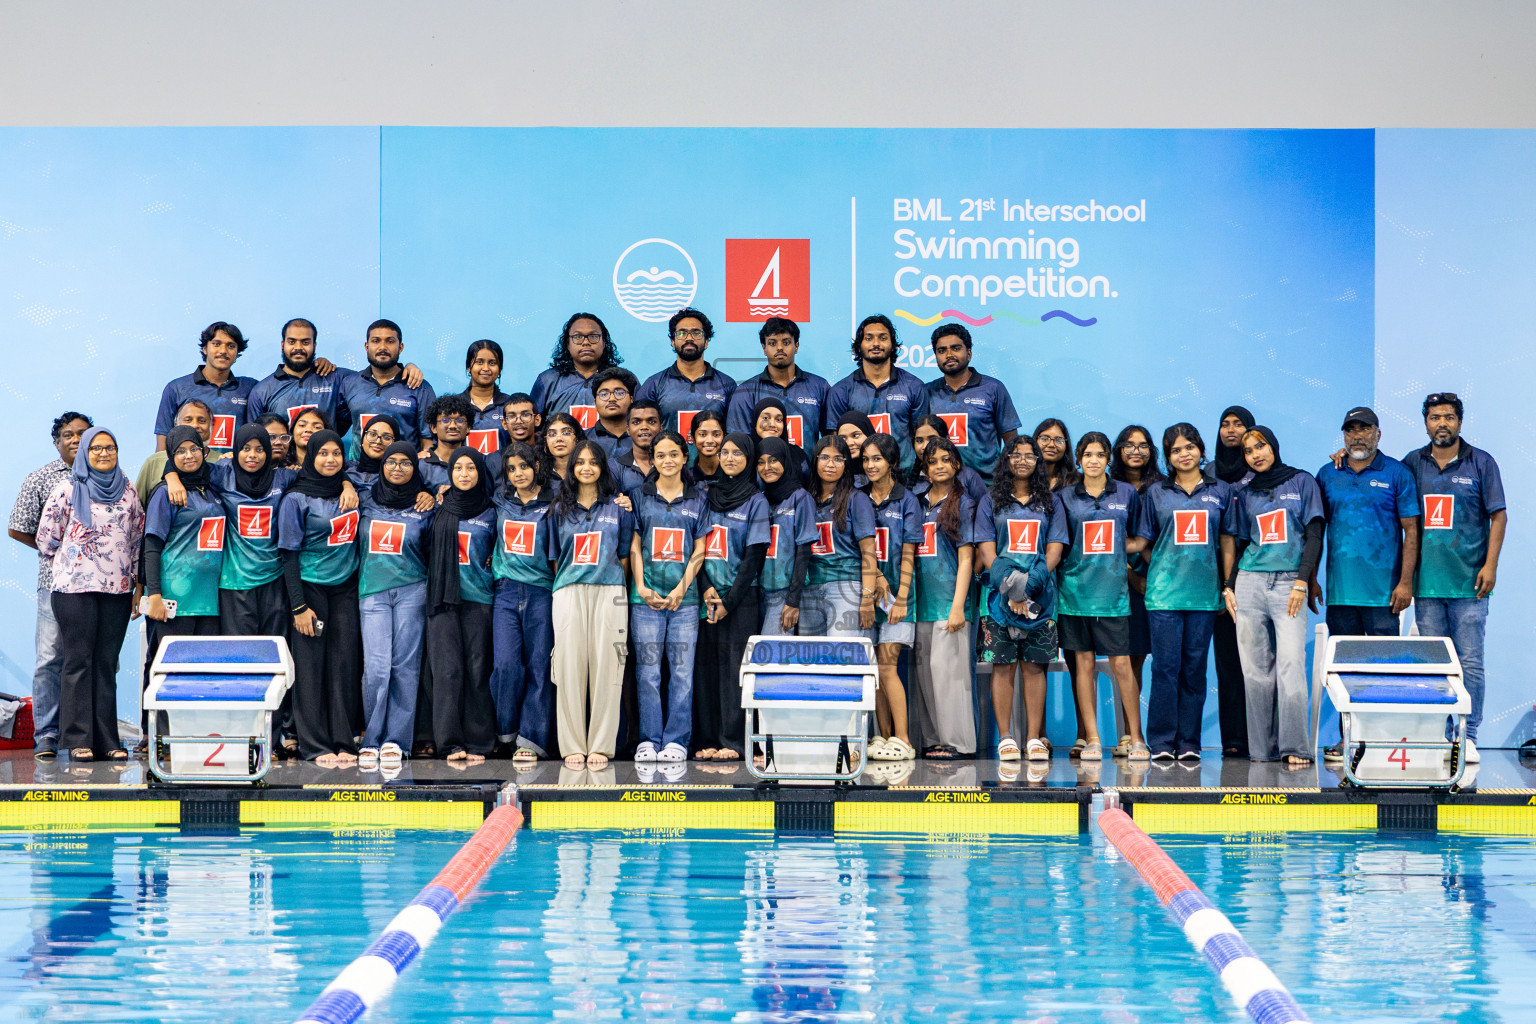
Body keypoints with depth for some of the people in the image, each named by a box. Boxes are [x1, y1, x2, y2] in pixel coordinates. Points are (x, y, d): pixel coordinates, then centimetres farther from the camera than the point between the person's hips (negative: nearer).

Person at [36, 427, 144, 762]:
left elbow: (138, 536, 16)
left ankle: (106, 740, 6)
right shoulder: (67, 489, 1)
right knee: (78, 659, -3)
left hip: (117, 587, 3)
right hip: (75, 585, -3)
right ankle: (78, 739, -1)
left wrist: (136, 580, 12)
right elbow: (47, 535, 4)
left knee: (106, 662, 4)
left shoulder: (127, 491, 13)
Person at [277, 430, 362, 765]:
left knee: (345, 663, 1)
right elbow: (289, 554, -7)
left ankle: (344, 741, 6)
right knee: (311, 665, -2)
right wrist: (298, 606, -12)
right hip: (310, 588, -4)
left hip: (346, 587, 4)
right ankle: (316, 746, 0)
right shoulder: (297, 498, -6)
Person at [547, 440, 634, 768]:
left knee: (605, 664, -6)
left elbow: (626, 554, 13)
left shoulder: (617, 506, 11)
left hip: (608, 591, -1)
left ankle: (601, 746, -4)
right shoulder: (561, 509, 14)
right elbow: (556, 557, 16)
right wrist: (565, 586, 8)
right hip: (569, 593, 1)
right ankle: (573, 747, -2)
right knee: (570, 664, -5)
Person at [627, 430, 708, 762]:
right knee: (647, 670, -2)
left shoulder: (697, 501, 11)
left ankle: (676, 740, 4)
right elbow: (634, 546, 6)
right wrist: (641, 587, -6)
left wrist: (681, 589, -5)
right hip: (646, 597, 0)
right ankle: (649, 740, 4)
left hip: (684, 597, 0)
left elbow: (699, 551, 7)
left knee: (682, 670, -2)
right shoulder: (639, 496, 9)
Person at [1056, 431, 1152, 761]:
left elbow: (1139, 540, 12)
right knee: (1084, 664, 1)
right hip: (1076, 586, 0)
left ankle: (1136, 738, 5)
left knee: (1121, 664, -3)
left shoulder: (1127, 493, 8)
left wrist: (1109, 547, -2)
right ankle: (1092, 740, 6)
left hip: (1113, 587, 0)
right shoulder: (1064, 497, 7)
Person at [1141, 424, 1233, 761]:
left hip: (1204, 591, 1)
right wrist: (1163, 570, 4)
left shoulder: (1221, 491, 10)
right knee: (1166, 666, -4)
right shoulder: (1156, 493, 8)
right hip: (1164, 590, -1)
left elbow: (1227, 540, 14)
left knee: (1195, 666, 2)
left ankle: (1189, 743, 7)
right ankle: (1162, 743, -1)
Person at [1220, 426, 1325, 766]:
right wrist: (1228, 586, 7)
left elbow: (1314, 535, 1)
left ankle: (1295, 747, -12)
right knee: (1256, 670, 0)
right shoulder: (1245, 494, 15)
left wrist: (1302, 581, -8)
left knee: (1291, 666, -12)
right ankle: (1262, 747, 3)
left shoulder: (1302, 483, 7)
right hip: (1250, 583, 3)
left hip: (1289, 584, -3)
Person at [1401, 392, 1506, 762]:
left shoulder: (1481, 463, 4)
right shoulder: (1412, 464, 10)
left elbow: (1498, 515, 2)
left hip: (1468, 580, -2)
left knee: (1470, 661, -4)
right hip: (1427, 580, 2)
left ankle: (1468, 736, -1)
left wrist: (1490, 564, -6)